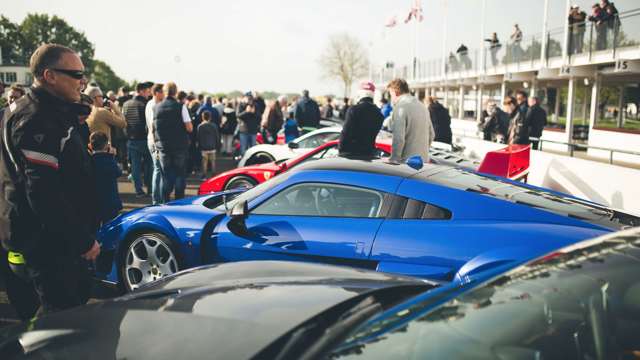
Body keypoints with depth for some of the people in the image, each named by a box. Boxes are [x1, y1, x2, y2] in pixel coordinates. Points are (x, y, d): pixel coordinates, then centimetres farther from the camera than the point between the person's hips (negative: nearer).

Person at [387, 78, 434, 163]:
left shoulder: (400, 107, -13)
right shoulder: (422, 106, 14)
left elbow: (398, 138, -21)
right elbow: (431, 134, 18)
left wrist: (394, 160, -14)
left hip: (406, 161, -8)